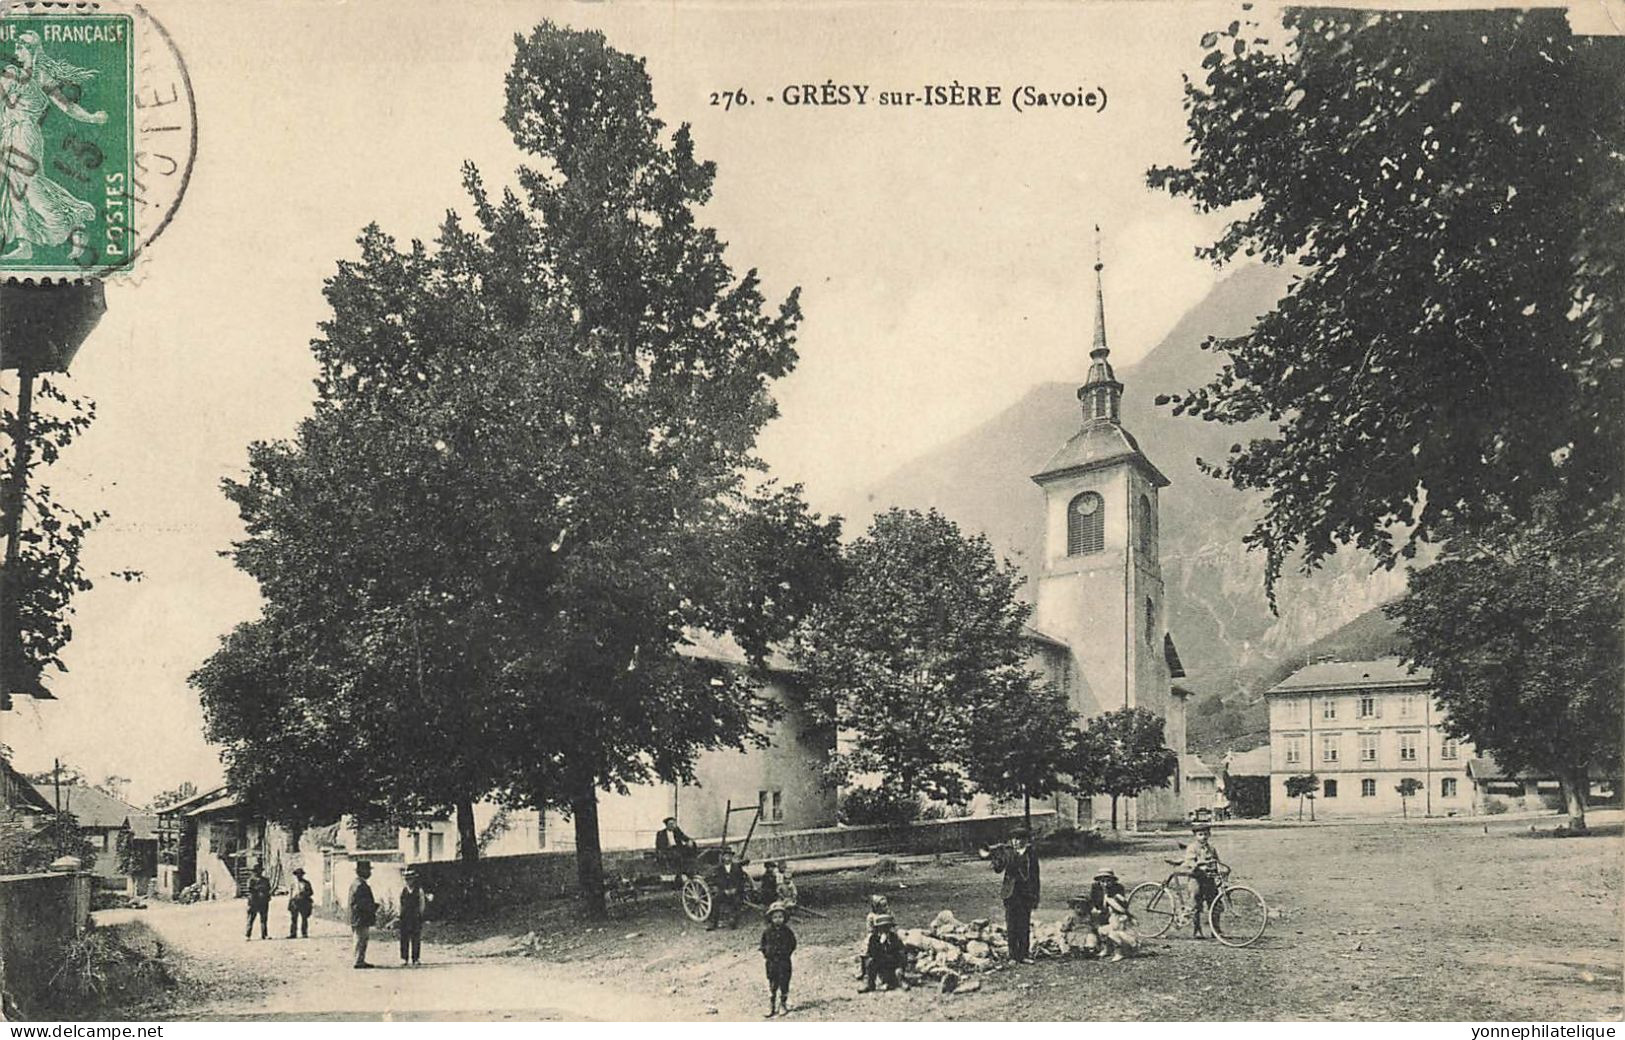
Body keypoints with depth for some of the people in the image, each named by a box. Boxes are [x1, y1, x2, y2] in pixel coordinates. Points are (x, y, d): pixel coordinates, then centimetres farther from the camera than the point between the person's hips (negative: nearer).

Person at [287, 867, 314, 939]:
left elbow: (311, 892, 4)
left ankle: (304, 934, -2)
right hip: (294, 903, 3)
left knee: (304, 919, -5)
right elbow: (290, 895, 15)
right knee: (293, 919, -2)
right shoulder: (292, 884, 15)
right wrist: (289, 905, 8)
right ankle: (293, 934, 1)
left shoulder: (306, 883, 8)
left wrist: (304, 893, -15)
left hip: (304, 903, -3)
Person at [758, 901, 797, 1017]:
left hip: (784, 961, -1)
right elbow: (763, 943, 12)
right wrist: (764, 952, 1)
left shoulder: (787, 931, -2)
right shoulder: (767, 931, -1)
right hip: (771, 961, 1)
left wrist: (788, 952, 0)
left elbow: (793, 943, 10)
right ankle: (771, 1007, 10)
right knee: (772, 985, 4)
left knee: (784, 984, 3)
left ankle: (783, 1005, 16)